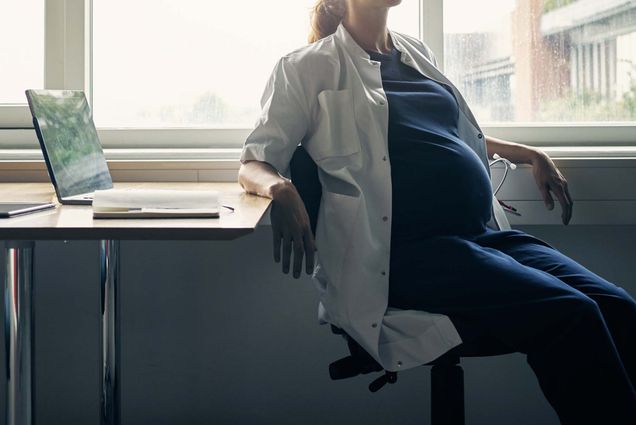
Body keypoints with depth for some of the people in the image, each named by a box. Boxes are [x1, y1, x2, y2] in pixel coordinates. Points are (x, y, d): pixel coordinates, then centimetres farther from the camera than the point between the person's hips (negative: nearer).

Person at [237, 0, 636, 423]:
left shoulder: (418, 53, 24)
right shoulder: (308, 67, 6)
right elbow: (253, 165, 3)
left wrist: (529, 154, 31)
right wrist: (280, 188, -20)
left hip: (485, 232, 7)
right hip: (407, 249, -6)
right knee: (568, 314, -28)